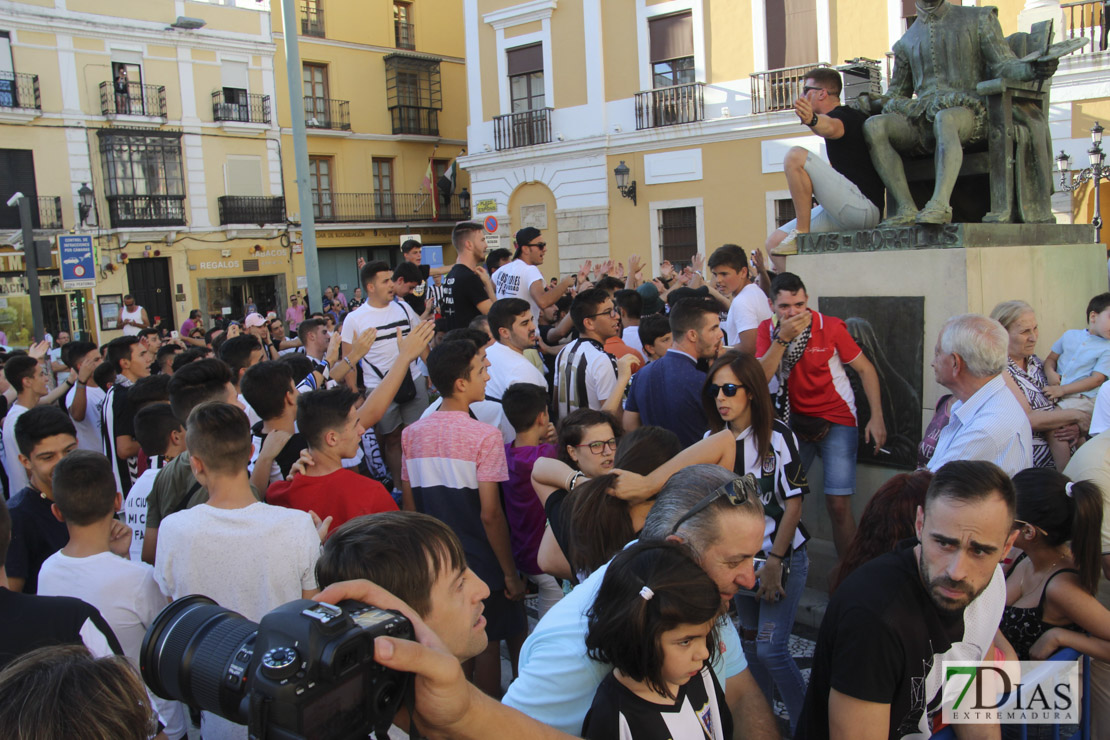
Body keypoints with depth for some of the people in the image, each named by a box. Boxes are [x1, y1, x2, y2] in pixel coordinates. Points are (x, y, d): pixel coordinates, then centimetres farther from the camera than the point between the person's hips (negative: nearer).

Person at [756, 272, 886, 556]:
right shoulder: (768, 330, -5)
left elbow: (865, 368, -4)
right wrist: (783, 338, -27)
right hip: (794, 420, 3)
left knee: (838, 505, -9)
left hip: (836, 420, -3)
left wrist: (876, 417, -10)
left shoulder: (830, 327, -12)